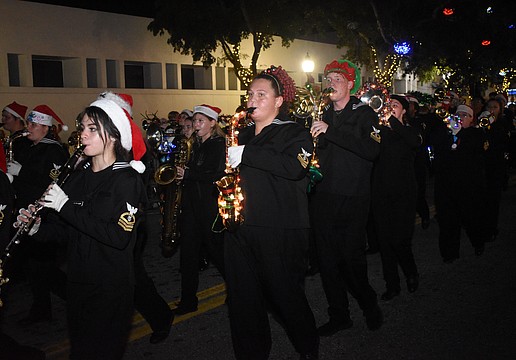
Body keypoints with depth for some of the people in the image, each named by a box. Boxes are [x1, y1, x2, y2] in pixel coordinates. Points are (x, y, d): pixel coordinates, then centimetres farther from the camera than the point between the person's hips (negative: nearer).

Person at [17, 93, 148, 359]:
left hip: (111, 288, -6)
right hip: (77, 283, 6)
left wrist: (67, 206, -23)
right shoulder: (79, 177, 5)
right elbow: (69, 229, 13)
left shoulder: (127, 179, -14)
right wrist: (39, 228, -7)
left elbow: (120, 236, -25)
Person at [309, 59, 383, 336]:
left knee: (351, 257, -3)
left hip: (352, 200, -5)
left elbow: (372, 149, -20)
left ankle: (369, 305, 24)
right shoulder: (324, 116, 17)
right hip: (323, 198, 5)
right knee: (327, 260, 7)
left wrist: (330, 131, -23)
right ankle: (339, 316, 21)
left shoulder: (364, 114, -2)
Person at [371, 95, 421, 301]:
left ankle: (412, 274, 22)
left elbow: (416, 142, -20)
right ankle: (392, 285, 19)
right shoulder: (380, 130, 10)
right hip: (381, 192, 3)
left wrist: (392, 120, -25)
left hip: (403, 192, -2)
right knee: (384, 239, 5)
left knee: (400, 240, -7)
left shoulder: (409, 131, 5)